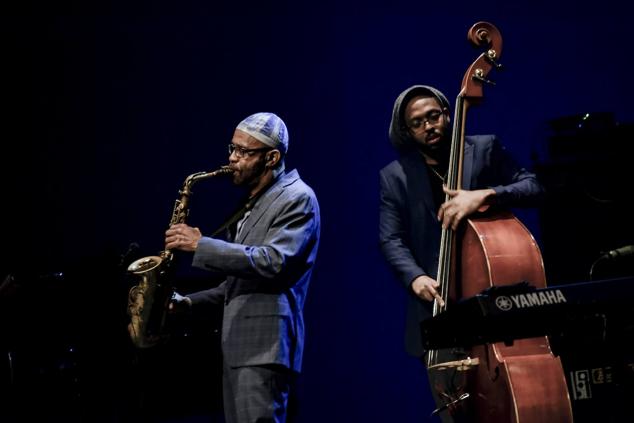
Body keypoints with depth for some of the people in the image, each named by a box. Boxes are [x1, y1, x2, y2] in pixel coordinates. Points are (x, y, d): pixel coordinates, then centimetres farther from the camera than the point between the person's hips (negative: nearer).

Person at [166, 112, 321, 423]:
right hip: (238, 344, 10)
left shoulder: (297, 198, -7)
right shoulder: (251, 203, 22)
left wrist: (201, 245, -19)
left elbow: (272, 263, -22)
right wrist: (192, 302, 13)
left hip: (265, 344, -10)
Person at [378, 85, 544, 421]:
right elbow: (391, 240, -1)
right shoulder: (395, 176, 8)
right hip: (439, 308, 1)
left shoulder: (485, 149, 7)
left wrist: (485, 194, -21)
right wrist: (415, 277, -22)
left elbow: (533, 188, -3)